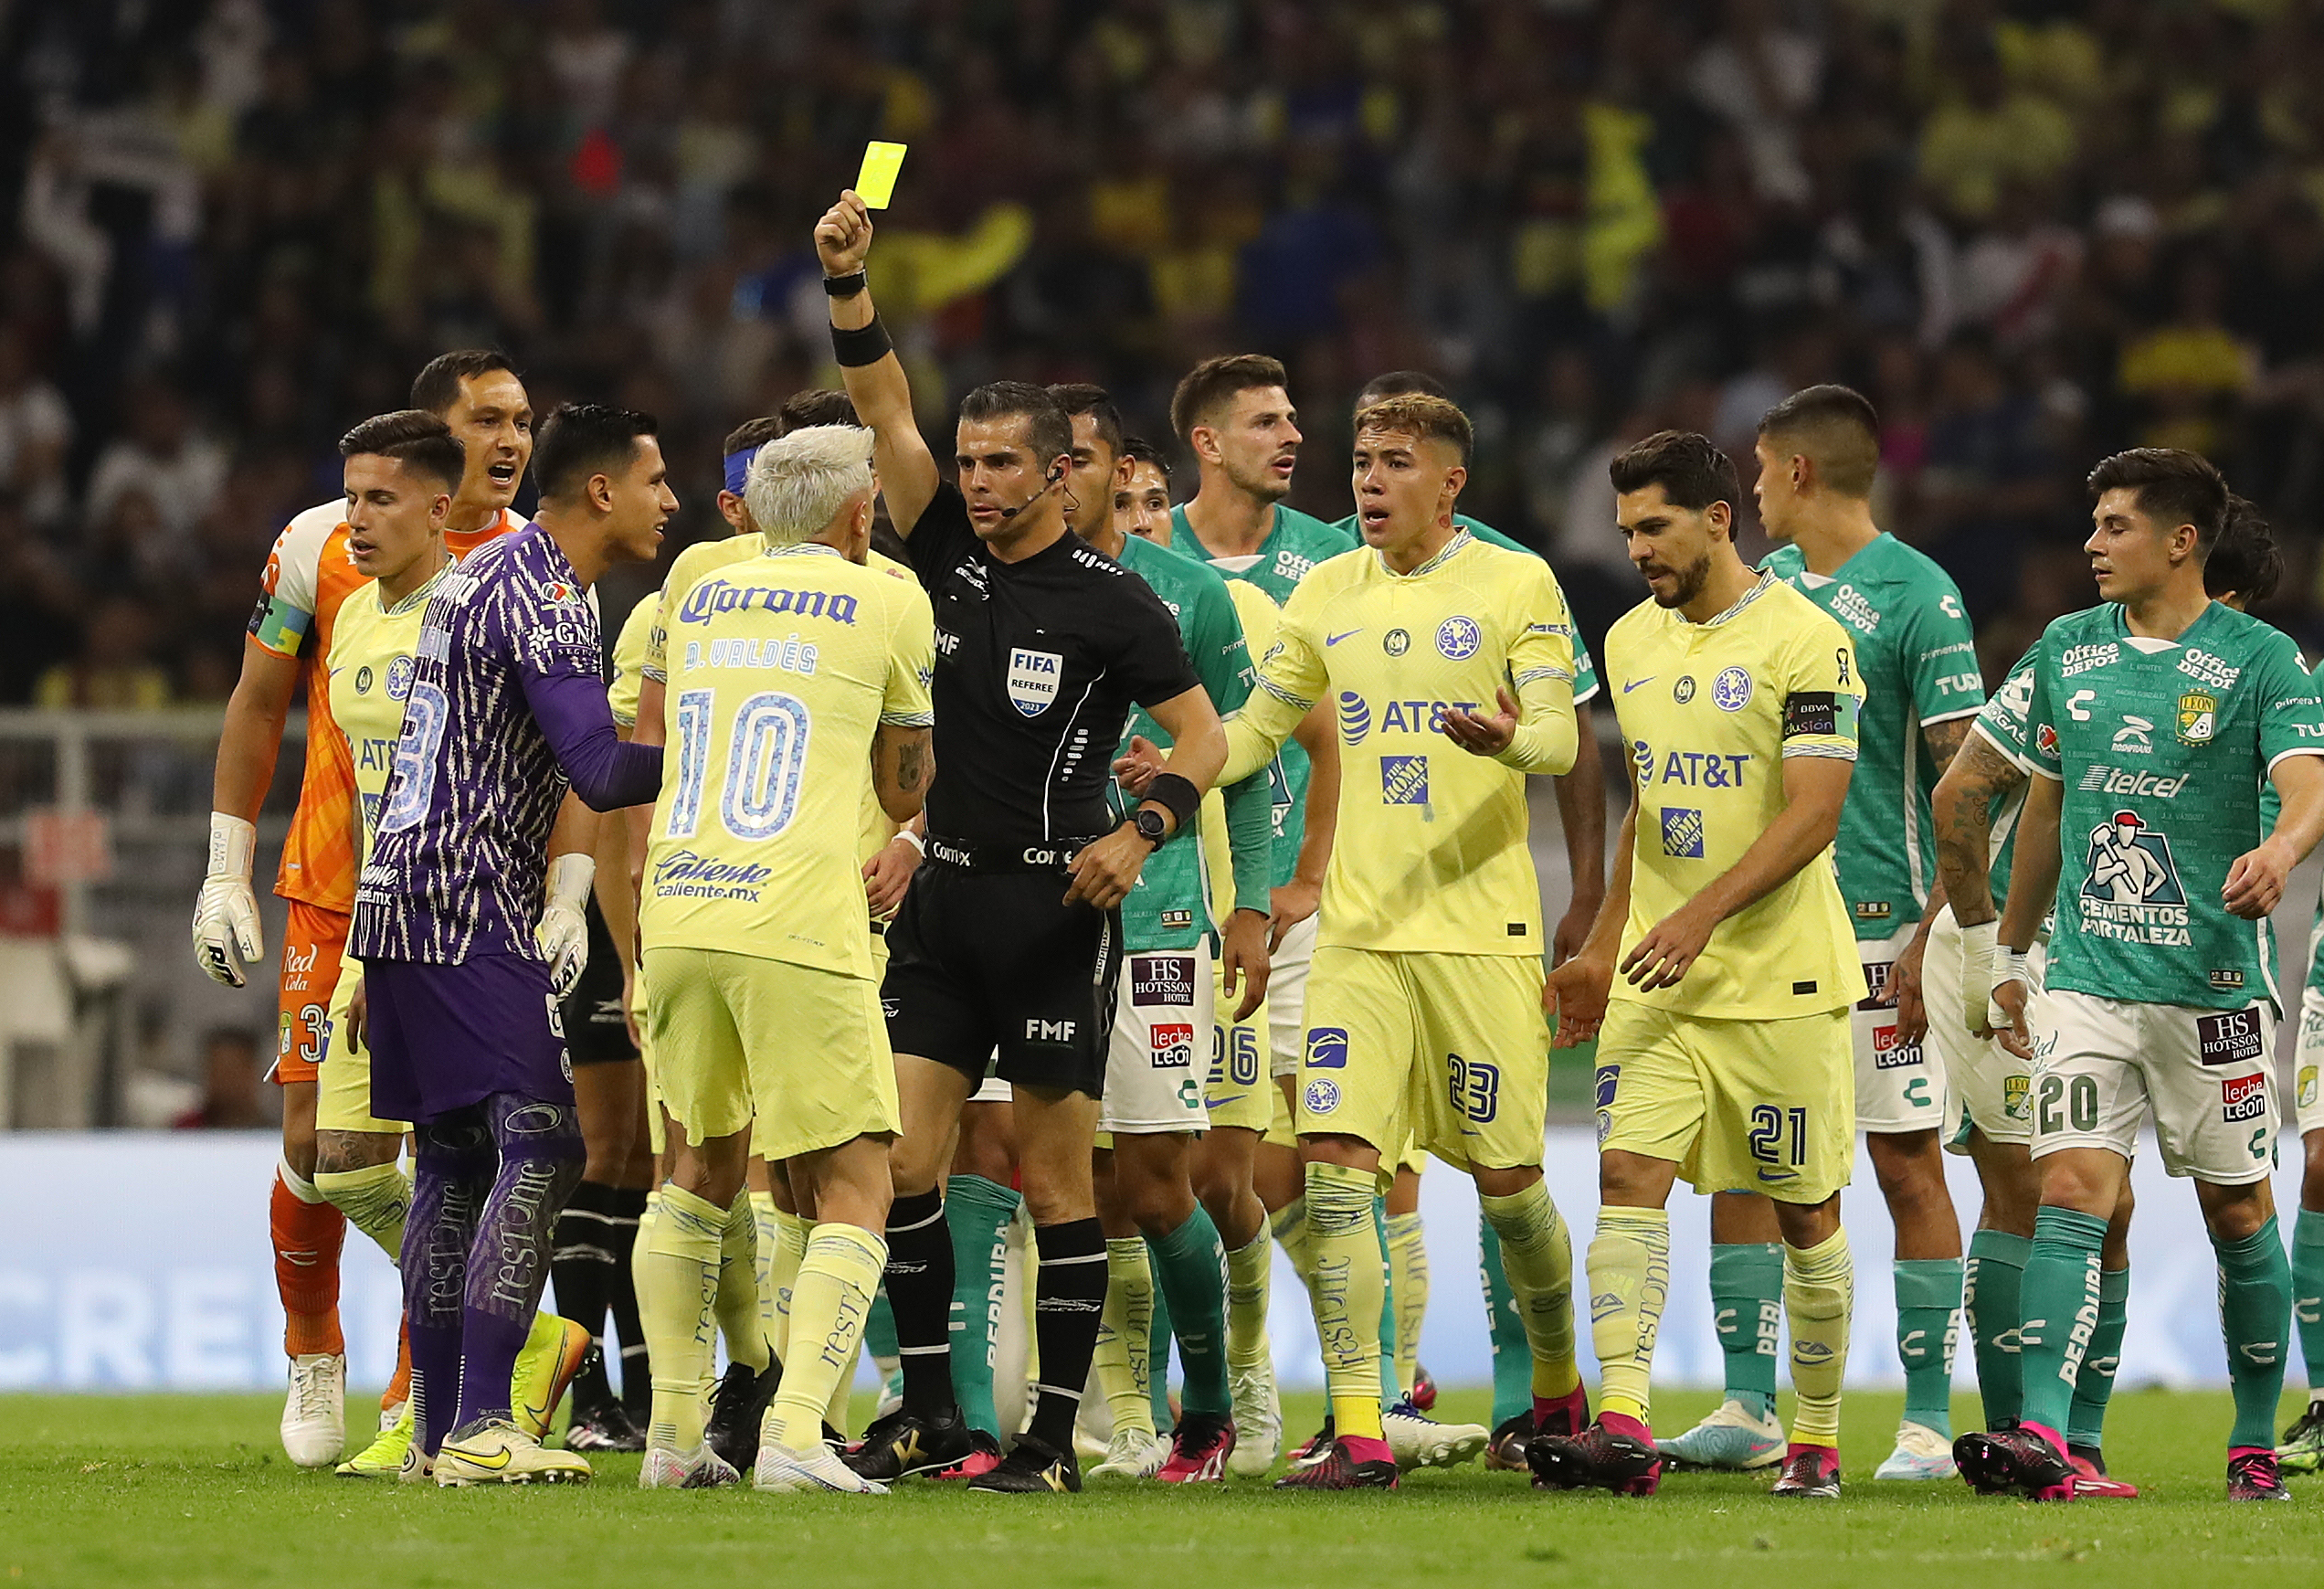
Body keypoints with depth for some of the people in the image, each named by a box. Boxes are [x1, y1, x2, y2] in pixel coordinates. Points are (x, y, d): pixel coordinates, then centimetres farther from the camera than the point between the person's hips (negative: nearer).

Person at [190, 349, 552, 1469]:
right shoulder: (323, 545, -1)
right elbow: (258, 708, 7)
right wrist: (226, 875, 4)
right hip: (336, 892, -1)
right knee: (322, 1143, -3)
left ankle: (420, 1393, 4)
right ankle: (312, 1357, 21)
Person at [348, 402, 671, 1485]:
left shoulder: (485, 574, 19)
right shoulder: (542, 594, -12)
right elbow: (600, 773, -21)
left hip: (402, 899, 10)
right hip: (470, 910, -10)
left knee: (454, 1156, 11)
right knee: (537, 1151, -12)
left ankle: (437, 1432, 12)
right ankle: (480, 1429, -16)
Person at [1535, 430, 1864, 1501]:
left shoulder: (1805, 641, -10)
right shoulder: (1632, 641, 12)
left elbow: (1813, 814, -17)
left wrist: (1705, 912, -27)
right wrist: (1603, 947, 19)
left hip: (1781, 978, -5)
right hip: (1656, 978, 5)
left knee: (1805, 1212, 4)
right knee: (1628, 1176, -12)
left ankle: (1817, 1441, 16)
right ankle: (1623, 1428, -20)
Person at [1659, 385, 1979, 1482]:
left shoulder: (1918, 596, -8)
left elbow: (1965, 778, -11)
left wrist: (1932, 938, -17)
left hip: (1875, 926, -7)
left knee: (1907, 1166, -2)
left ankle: (1929, 1422, 1)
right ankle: (1748, 1410, 10)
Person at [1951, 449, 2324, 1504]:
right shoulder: (2067, 651, 10)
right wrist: (2009, 952, 24)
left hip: (2214, 981, -3)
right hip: (2088, 976, 3)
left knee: (2239, 1212, 6)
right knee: (2070, 1192, -12)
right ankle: (2043, 1438, -23)